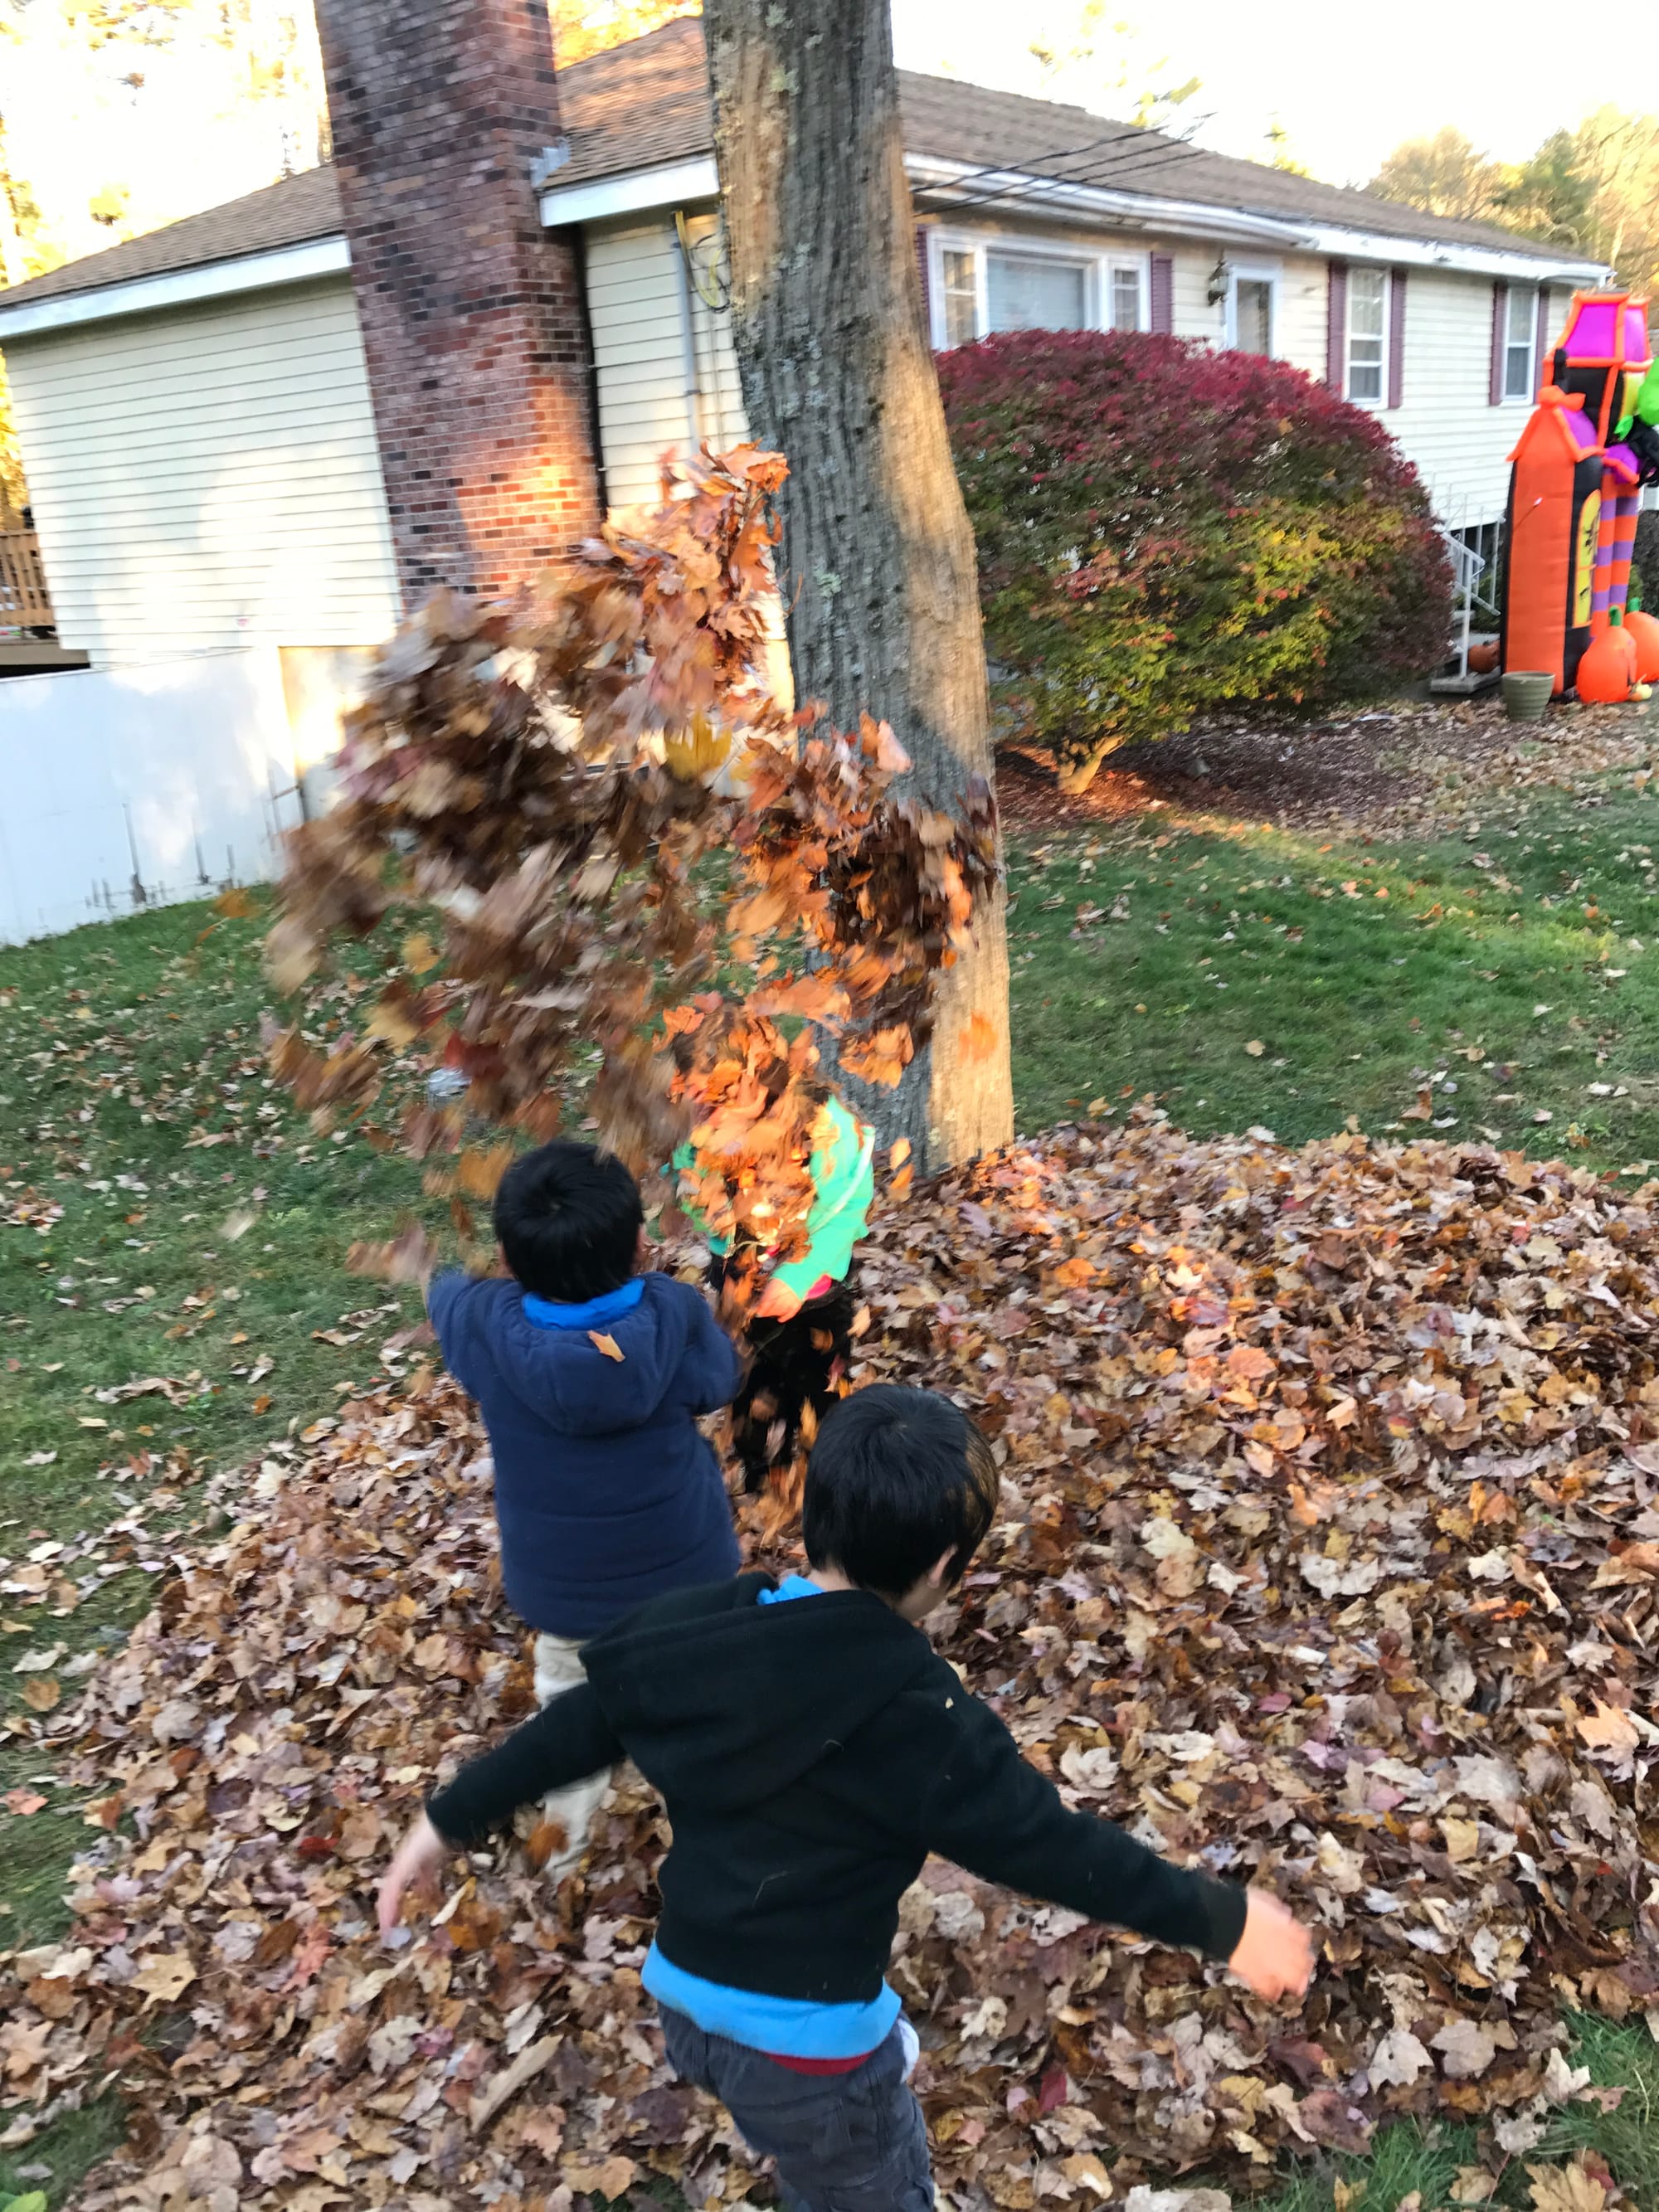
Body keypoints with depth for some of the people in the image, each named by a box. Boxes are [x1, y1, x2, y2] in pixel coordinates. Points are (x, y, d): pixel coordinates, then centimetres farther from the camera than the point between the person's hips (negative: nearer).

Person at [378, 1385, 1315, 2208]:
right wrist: (1225, 1921, -11)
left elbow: (574, 1727, 3)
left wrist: (450, 1821, 17)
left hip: (684, 2001, 6)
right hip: (805, 2043, -6)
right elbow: (1048, 1842, -22)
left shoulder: (700, 1627, -9)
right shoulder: (913, 1714, -27)